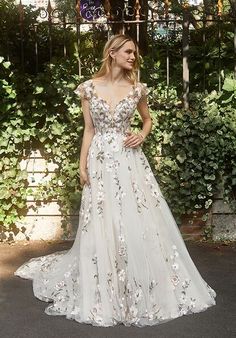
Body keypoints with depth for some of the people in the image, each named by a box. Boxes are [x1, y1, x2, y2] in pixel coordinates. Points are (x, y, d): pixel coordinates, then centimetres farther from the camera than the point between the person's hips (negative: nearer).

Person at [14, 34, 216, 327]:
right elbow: (89, 130, 5)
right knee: (102, 226, 2)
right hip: (101, 162, -1)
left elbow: (147, 119, 20)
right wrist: (82, 165, 0)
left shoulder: (137, 89, 4)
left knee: (139, 222, 0)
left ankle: (144, 290, 15)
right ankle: (105, 294, 18)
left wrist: (142, 135, -1)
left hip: (130, 161, 1)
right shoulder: (89, 87, 2)